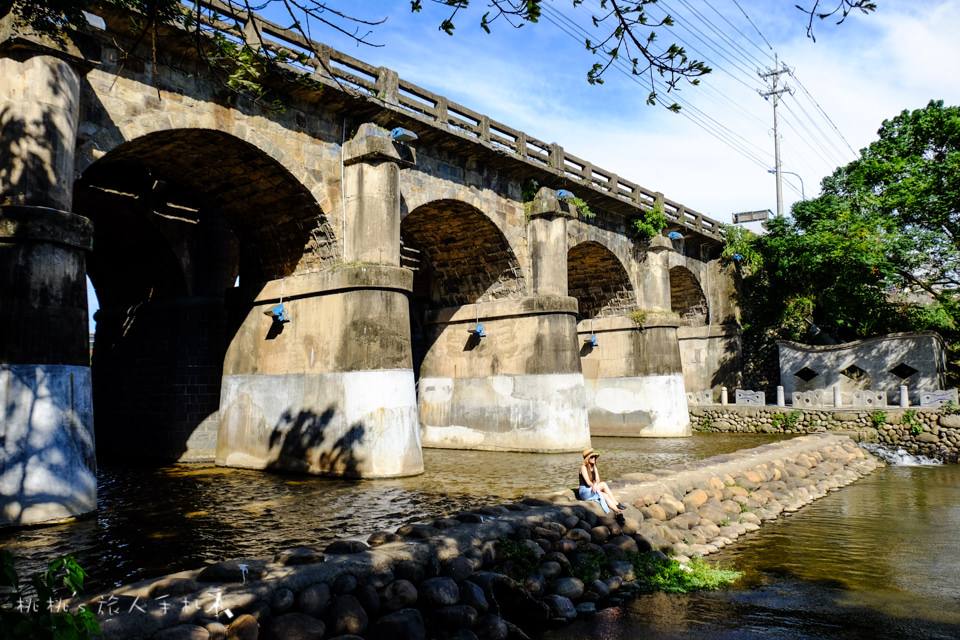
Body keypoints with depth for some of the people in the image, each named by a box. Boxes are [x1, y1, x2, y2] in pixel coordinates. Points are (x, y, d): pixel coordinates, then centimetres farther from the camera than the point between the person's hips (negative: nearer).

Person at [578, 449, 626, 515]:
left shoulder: (594, 467, 10)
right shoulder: (583, 467, -12)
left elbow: (597, 480, 1)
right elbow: (588, 482, -19)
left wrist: (595, 484, -21)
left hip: (592, 491, 6)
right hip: (584, 492, -6)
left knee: (605, 495, -25)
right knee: (603, 484, -28)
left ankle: (617, 512, -36)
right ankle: (617, 504, -28)